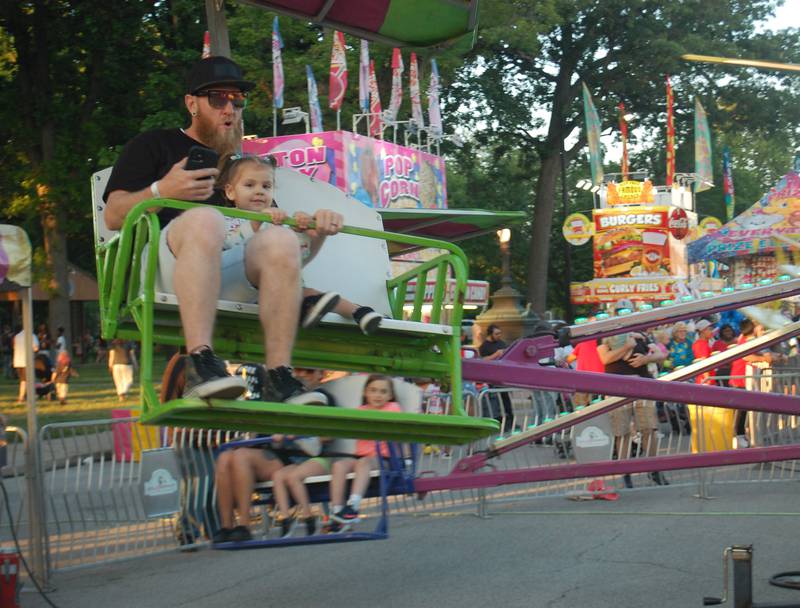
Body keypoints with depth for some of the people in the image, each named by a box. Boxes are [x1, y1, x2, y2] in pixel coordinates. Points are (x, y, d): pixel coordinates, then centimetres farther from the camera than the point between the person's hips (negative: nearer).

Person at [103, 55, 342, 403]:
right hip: (164, 273, -3)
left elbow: (282, 253, 25)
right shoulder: (152, 146, 21)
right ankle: (200, 363, -49)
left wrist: (315, 230, 2)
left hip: (230, 277, 3)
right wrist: (161, 191, -12)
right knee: (206, 219, -36)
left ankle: (277, 375, -35)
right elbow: (113, 217, 7)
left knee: (281, 239, -29)